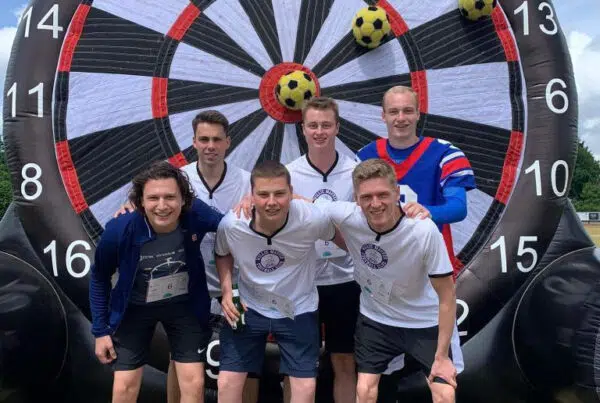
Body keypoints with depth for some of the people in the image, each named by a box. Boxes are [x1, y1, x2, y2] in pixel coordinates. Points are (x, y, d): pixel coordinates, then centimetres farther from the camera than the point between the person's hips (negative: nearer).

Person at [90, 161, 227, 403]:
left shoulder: (196, 215, -26)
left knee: (194, 383, 2)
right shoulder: (120, 230, -27)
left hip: (185, 304, 1)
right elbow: (99, 278, -7)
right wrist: (101, 330, -3)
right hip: (135, 308, 0)